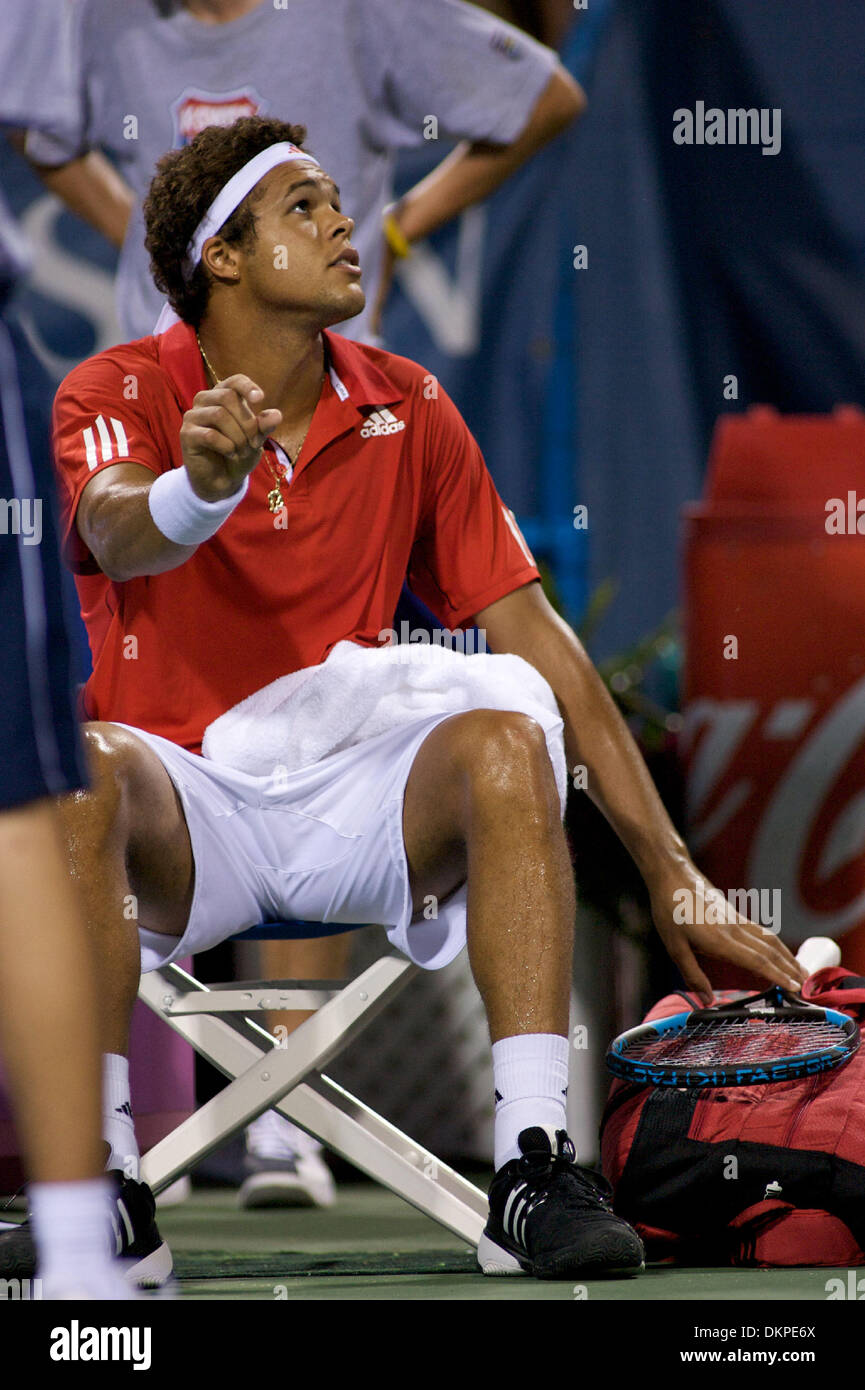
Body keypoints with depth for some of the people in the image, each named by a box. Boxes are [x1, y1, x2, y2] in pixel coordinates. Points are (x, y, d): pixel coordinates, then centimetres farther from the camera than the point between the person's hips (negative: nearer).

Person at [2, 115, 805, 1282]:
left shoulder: (408, 411, 7)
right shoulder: (123, 393, -4)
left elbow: (531, 632, 5)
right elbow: (120, 534, -27)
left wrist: (669, 871, 0)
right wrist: (201, 487, -54)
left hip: (355, 794, 3)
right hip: (185, 799, -2)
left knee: (503, 736, -28)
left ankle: (533, 1169, -36)